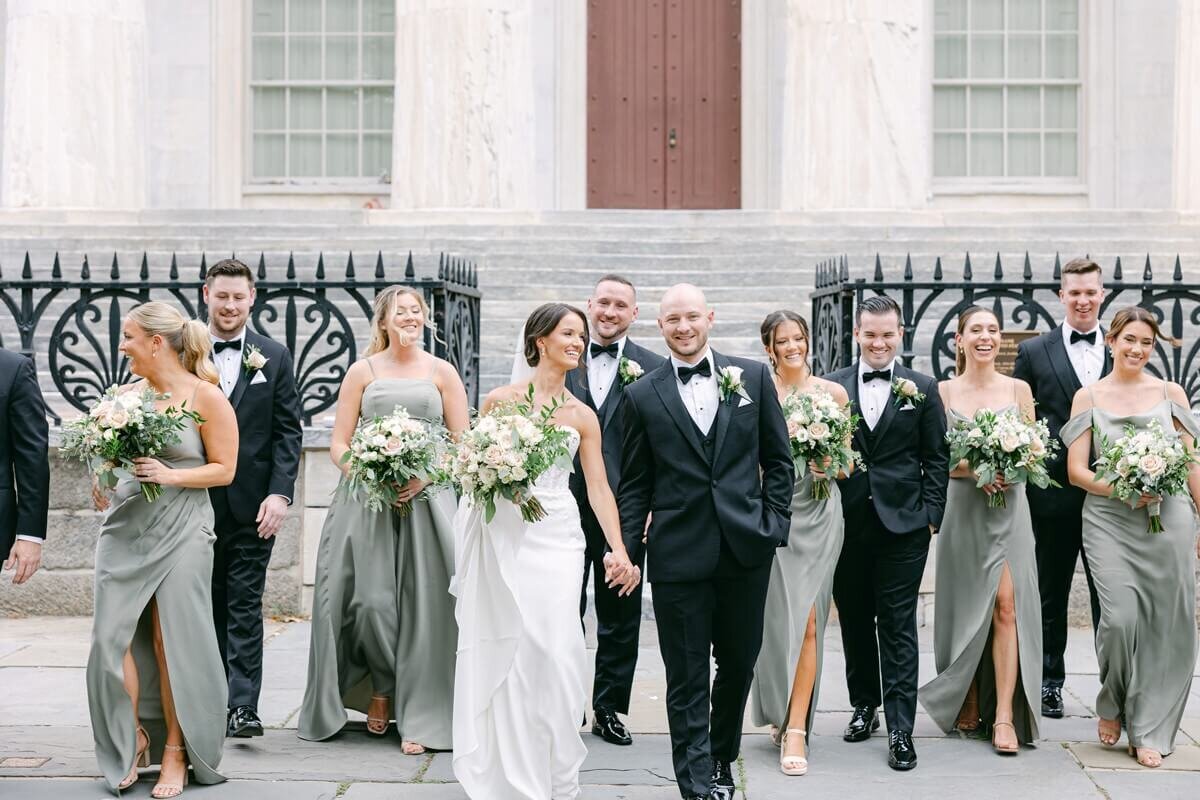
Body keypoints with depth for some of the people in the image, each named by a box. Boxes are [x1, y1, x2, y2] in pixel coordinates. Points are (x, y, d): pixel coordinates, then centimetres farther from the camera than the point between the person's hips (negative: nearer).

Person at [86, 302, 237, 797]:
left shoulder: (205, 397, -4)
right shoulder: (127, 393, 8)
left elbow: (224, 469, -4)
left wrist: (172, 476, -17)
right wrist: (102, 483, 2)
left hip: (180, 530, -4)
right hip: (124, 528, 4)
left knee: (172, 642, -1)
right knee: (114, 637, -1)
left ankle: (175, 753, 12)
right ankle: (133, 737, 17)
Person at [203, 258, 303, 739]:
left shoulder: (274, 357, 5)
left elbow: (288, 430, 2)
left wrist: (280, 493, -9)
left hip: (252, 504, -1)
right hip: (196, 501, 1)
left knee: (245, 606, -2)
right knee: (208, 606, 10)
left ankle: (243, 706, -4)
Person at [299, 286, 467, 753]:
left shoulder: (442, 373, 9)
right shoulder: (362, 372, 10)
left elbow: (461, 444, 6)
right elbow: (338, 444, 6)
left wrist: (423, 477, -10)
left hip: (426, 500, 0)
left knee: (423, 608, -5)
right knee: (371, 601, -8)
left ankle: (419, 719, 3)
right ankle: (381, 689, 18)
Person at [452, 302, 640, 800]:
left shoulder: (582, 416, 7)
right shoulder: (501, 400, 1)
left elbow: (599, 487, 3)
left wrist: (619, 550, -7)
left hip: (557, 537, 1)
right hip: (504, 535, -1)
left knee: (556, 648, -7)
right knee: (509, 648, 3)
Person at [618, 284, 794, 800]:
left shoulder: (753, 376, 5)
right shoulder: (643, 396, 2)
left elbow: (778, 459, 8)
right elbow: (635, 485, 5)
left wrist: (775, 523, -1)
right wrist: (627, 550, -2)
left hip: (746, 546, 2)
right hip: (678, 554, -1)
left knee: (738, 662, 14)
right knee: (687, 678, 2)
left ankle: (723, 758, 35)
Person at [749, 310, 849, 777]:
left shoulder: (834, 394, 7)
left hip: (819, 514, 0)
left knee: (807, 620, -6)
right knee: (779, 617, 3)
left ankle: (796, 728, -3)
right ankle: (780, 711, 24)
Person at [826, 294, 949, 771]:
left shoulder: (922, 388, 4)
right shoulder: (833, 386, 4)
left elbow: (936, 458, 5)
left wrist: (930, 514, -3)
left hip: (903, 525, -2)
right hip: (848, 523, 2)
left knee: (898, 627, -2)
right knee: (854, 621, 12)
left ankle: (901, 730, 0)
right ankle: (864, 706, 29)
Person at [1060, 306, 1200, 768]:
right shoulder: (1088, 398, 7)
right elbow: (1076, 470, 3)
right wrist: (1120, 489, -14)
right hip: (1110, 521, -1)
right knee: (1121, 618, -14)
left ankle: (1149, 731, 14)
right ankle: (1112, 707, 14)